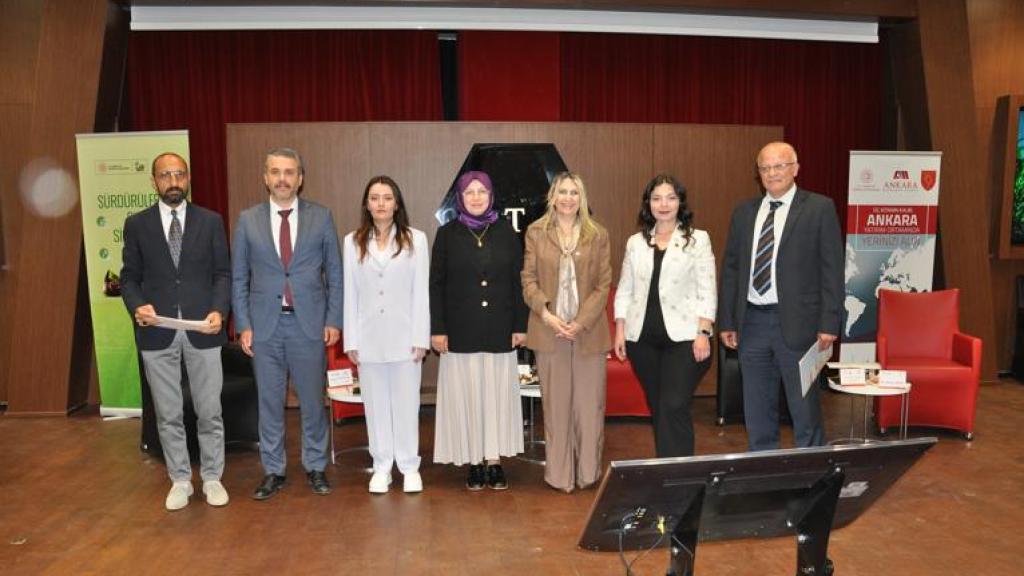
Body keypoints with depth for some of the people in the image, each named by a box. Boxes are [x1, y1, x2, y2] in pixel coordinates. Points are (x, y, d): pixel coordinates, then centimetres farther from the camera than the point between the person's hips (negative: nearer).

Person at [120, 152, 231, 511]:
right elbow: (130, 277, 7)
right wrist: (137, 306, -13)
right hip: (157, 332, 1)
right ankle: (180, 480, 24)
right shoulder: (137, 224, 5)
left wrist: (219, 310, -14)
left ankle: (212, 477, 22)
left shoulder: (211, 221, 4)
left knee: (209, 411, 7)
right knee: (168, 414, 9)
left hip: (203, 329, -1)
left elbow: (223, 273, 2)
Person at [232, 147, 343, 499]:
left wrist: (333, 320, -2)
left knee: (312, 400, 9)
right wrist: (243, 325, -1)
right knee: (269, 402, 10)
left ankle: (315, 467, 24)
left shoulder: (321, 217, 1)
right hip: (265, 324, 1)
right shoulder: (247, 220, 3)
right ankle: (273, 471, 23)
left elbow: (334, 273, 3)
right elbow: (239, 278, 6)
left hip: (309, 323, -1)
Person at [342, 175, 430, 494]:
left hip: (403, 336, -1)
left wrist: (420, 337, -5)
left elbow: (421, 292, -1)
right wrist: (351, 341, 1)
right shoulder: (353, 242, 4)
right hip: (369, 338, 2)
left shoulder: (415, 239, -1)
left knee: (406, 403, 5)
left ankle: (409, 466, 19)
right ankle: (382, 467, 22)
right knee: (376, 404, 10)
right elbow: (350, 294, 4)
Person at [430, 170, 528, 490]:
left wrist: (520, 325, 1)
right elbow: (436, 284, 1)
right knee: (466, 395, 3)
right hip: (461, 330, -1)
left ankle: (495, 460, 15)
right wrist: (437, 328, -5)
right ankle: (474, 462, 14)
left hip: (499, 330, 1)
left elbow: (518, 281, 5)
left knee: (498, 392, 4)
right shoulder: (447, 234, 2)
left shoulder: (506, 232, 5)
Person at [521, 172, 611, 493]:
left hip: (588, 331, 1)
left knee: (589, 403, 5)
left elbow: (603, 284, 2)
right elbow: (529, 280, 2)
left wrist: (582, 321, -10)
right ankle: (559, 474, 16)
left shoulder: (598, 235, 5)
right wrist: (547, 315, -13)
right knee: (556, 403, 6)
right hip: (549, 331, 0)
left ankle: (588, 472, 19)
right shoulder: (536, 233, 5)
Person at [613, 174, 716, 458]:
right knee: (657, 407, 11)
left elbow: (707, 290, -3)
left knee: (674, 406, -10)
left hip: (683, 337, -3)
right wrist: (620, 330, 4)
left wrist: (703, 332, -10)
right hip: (643, 338, 4)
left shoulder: (698, 239, 2)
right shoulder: (635, 242, 10)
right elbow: (624, 290, 12)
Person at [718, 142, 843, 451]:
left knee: (805, 410, 3)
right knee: (757, 412, 12)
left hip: (796, 323, -4)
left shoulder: (819, 208, -1)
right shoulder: (744, 212, 11)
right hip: (753, 321, 4)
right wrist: (727, 321, 8)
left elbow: (832, 269, -4)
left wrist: (828, 323, -10)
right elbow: (730, 269, 12)